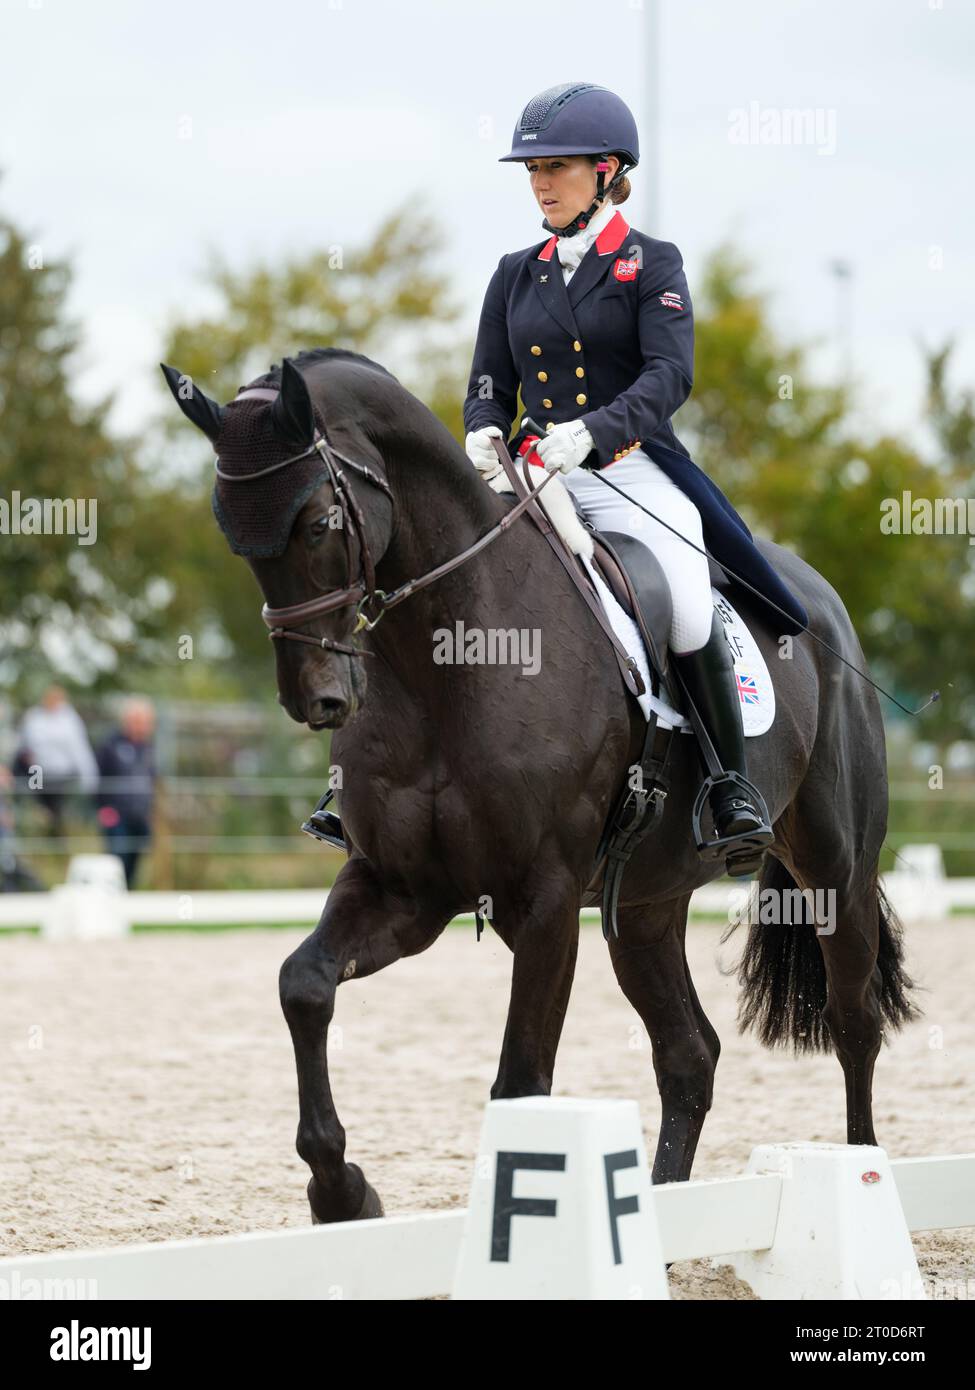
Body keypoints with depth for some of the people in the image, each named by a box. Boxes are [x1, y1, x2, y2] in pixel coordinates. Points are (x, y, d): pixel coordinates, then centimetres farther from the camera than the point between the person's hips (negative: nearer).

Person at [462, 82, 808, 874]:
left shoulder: (653, 265, 1)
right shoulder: (515, 276, 15)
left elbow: (670, 375, -13)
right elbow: (490, 384, 13)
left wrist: (592, 430, -30)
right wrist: (484, 436, -12)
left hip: (634, 472, -4)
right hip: (541, 478, 5)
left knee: (687, 615, -25)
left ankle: (735, 787, -9)